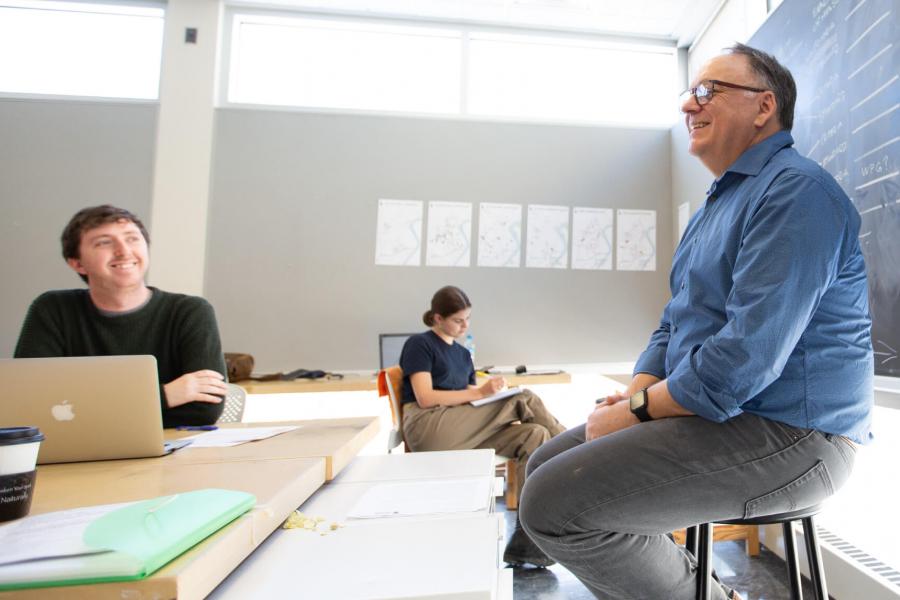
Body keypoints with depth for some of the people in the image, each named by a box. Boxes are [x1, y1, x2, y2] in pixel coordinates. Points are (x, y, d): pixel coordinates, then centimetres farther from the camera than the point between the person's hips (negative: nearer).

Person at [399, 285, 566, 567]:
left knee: (535, 437, -18)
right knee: (523, 399, -16)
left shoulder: (463, 354, 25)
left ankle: (525, 542, -20)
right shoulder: (419, 344, 3)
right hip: (428, 428, -7)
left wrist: (488, 395, -4)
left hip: (463, 433, 7)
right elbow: (425, 398, -10)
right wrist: (479, 392, -16)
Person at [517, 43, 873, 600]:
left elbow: (750, 355, -25)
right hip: (712, 413, 9)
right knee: (547, 464, 7)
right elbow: (677, 323, 17)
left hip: (791, 435, -9)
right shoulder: (716, 203, 18)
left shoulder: (796, 190, -14)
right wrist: (635, 392, 0)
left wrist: (637, 409, -14)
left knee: (552, 501, -20)